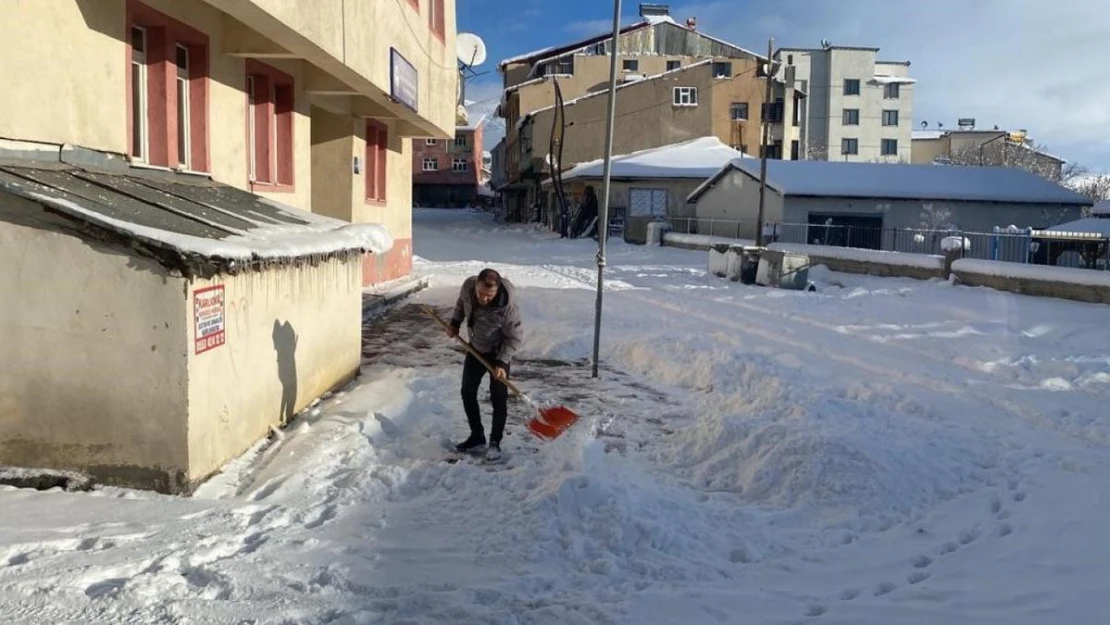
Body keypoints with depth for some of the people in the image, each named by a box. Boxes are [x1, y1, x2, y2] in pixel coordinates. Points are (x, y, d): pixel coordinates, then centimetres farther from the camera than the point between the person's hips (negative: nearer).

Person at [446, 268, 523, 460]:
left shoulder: (507, 306, -35)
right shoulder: (468, 285, -22)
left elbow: (515, 338, -22)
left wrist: (502, 363, -27)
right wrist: (455, 322, -4)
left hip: (499, 352, -5)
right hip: (475, 348, 6)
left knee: (498, 398, -4)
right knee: (468, 393, 11)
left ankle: (495, 442, 11)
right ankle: (477, 436, 26)